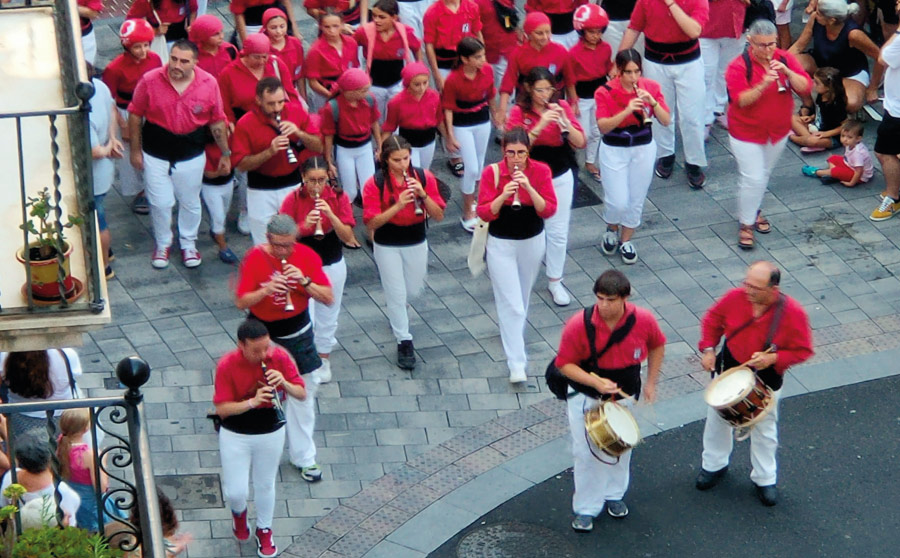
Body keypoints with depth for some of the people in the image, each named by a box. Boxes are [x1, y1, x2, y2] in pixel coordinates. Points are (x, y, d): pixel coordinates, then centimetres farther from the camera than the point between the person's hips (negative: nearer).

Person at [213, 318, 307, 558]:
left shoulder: (280, 357, -15)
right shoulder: (227, 365, -22)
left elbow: (301, 394, -10)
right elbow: (221, 408, -21)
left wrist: (284, 383, -31)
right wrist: (252, 402, -36)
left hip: (271, 433, 2)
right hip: (235, 436, -2)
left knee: (265, 485, 17)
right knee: (235, 492, 1)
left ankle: (264, 530, 43)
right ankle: (239, 512, 39)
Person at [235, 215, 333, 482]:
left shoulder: (307, 256, -10)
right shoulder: (254, 259, -15)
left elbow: (329, 298, -11)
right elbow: (241, 302, -15)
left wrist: (305, 281, -28)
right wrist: (265, 290, -32)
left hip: (297, 333, 2)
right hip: (263, 332, -2)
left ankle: (304, 457, 15)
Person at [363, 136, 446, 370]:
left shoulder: (424, 177, -11)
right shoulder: (375, 184, -18)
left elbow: (438, 215, -11)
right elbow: (372, 223, -20)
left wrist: (423, 195, -29)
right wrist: (399, 205, -32)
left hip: (416, 242, 3)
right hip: (387, 246, -3)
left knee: (414, 290, 19)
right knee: (396, 294, 3)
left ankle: (394, 309, 53)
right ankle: (404, 342, 20)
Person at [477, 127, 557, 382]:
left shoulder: (540, 170, -11)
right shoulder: (492, 172, -15)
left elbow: (549, 210, -16)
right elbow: (484, 214, -16)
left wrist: (529, 188, -30)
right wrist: (503, 195, -32)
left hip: (533, 241, 3)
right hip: (501, 244, -2)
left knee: (523, 294, 23)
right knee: (510, 303, -5)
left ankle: (513, 331, 51)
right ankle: (516, 364, -1)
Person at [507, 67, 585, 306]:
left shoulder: (561, 107, -4)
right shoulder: (519, 112, -10)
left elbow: (580, 143, -8)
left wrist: (564, 120, -24)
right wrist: (540, 125, -30)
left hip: (560, 176, 2)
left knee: (558, 232, 5)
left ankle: (555, 281, 19)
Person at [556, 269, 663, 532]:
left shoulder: (643, 321, -22)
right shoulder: (579, 325, -29)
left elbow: (657, 346, 0)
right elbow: (565, 364, -19)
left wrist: (651, 383, -1)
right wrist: (595, 382, -32)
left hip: (624, 396, 3)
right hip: (585, 398, -3)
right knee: (586, 453, 4)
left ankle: (614, 495, 46)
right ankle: (586, 508, 22)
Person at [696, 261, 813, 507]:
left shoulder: (793, 313, -27)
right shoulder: (735, 297, -21)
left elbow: (803, 350, -16)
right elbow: (712, 319, -1)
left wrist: (774, 359, -31)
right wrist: (708, 348, -14)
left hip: (765, 381, -2)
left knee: (764, 430, 16)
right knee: (717, 420, 21)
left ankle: (765, 479, 37)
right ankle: (714, 465, 46)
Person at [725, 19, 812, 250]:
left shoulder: (785, 59, -7)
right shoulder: (738, 66, -18)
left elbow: (806, 87, -12)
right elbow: (740, 99, -26)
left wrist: (787, 72, -28)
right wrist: (763, 84, -39)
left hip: (778, 132, 5)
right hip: (746, 133, -5)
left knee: (764, 175, 20)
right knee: (752, 179, -7)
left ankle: (754, 210, 43)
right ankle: (746, 224, 9)